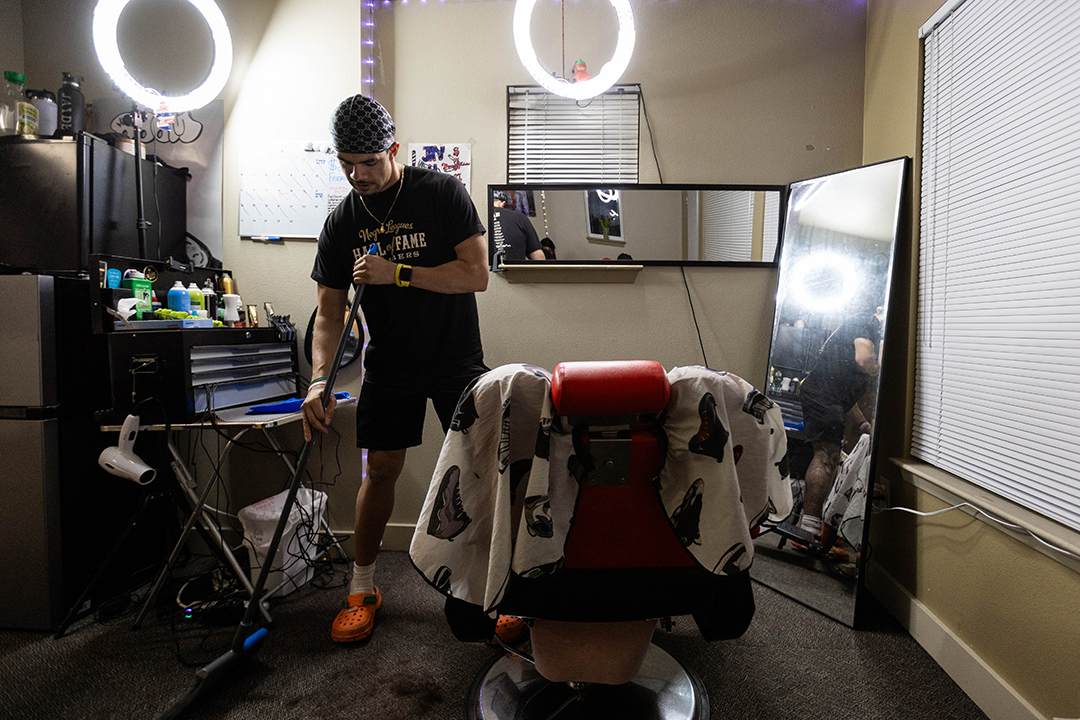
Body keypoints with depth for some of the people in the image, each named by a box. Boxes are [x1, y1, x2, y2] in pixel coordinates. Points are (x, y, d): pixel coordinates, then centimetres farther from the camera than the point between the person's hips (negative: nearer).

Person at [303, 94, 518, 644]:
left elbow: (476, 275, -17)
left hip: (456, 358, -2)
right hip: (388, 363, 3)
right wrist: (319, 379, -14)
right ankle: (362, 588, 23)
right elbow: (330, 311, 1)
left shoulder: (442, 193, -9)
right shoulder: (342, 222, 1)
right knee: (381, 469, 4)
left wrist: (396, 273, -24)